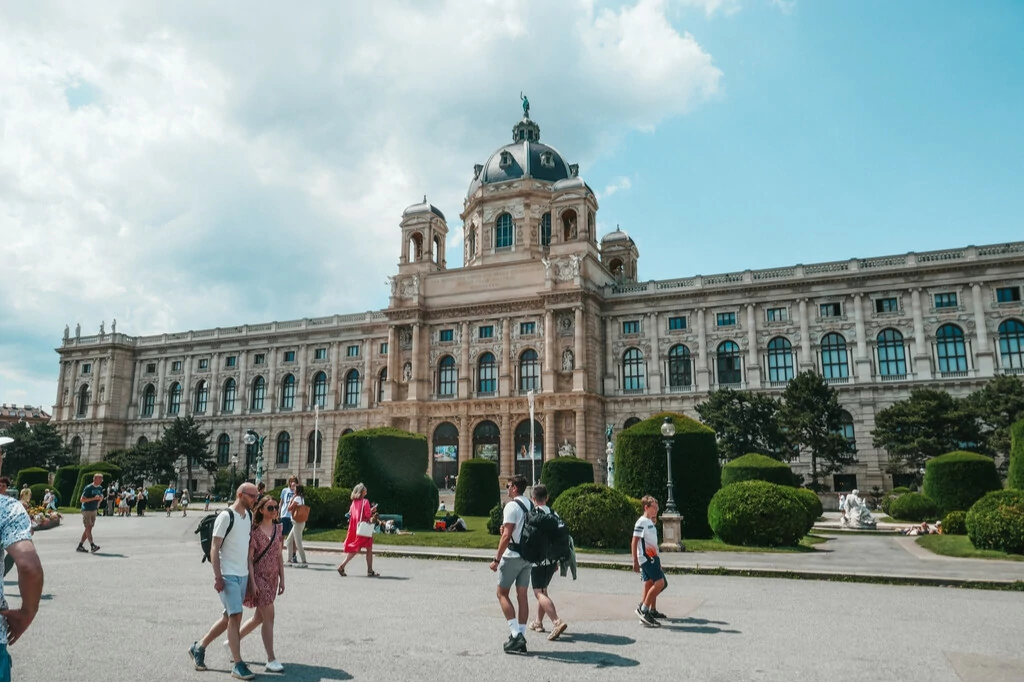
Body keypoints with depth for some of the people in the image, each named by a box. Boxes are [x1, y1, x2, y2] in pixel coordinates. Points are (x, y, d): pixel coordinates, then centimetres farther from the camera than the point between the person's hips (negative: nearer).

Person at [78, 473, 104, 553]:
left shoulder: (100, 488, 8)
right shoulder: (88, 488, -13)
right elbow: (81, 500, -17)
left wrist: (101, 498, -2)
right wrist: (93, 498, -25)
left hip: (94, 510, 7)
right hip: (86, 510, -7)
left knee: (89, 529, 7)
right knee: (88, 527, -10)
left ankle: (80, 546, 15)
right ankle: (92, 545, -16)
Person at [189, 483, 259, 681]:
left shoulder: (249, 516, 10)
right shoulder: (226, 516, -13)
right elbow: (214, 548, -13)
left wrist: (251, 576, 15)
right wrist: (217, 577, -18)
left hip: (243, 575, 8)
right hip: (228, 575, -8)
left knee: (229, 617, 14)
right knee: (236, 616, -9)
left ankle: (199, 647, 33)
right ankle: (238, 665, -2)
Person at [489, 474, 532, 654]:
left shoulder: (512, 506, -13)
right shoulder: (531, 506, 11)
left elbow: (506, 535, -19)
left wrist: (496, 559, -16)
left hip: (512, 556, -7)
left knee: (502, 593, 4)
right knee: (522, 595, 10)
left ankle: (515, 634, -5)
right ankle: (521, 638, 12)